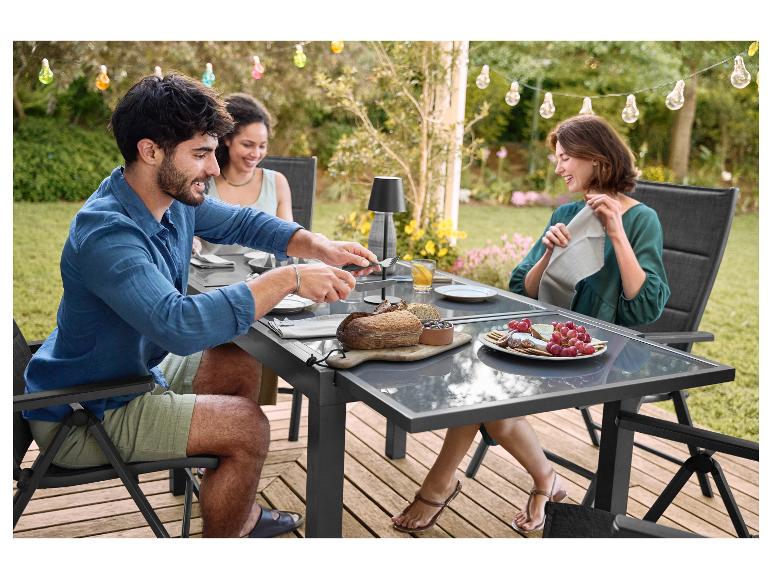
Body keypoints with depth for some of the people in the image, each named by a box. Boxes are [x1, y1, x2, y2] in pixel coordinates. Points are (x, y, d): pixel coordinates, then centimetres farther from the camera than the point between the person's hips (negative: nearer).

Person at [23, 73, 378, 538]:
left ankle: (239, 515, 24)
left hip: (132, 375, 9)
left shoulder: (176, 198, -5)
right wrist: (289, 279, -38)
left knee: (238, 364, 11)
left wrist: (322, 248, -7)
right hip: (80, 417, -9)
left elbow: (240, 223, 10)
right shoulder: (106, 233, -31)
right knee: (248, 426, -14)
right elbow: (179, 325, -44)